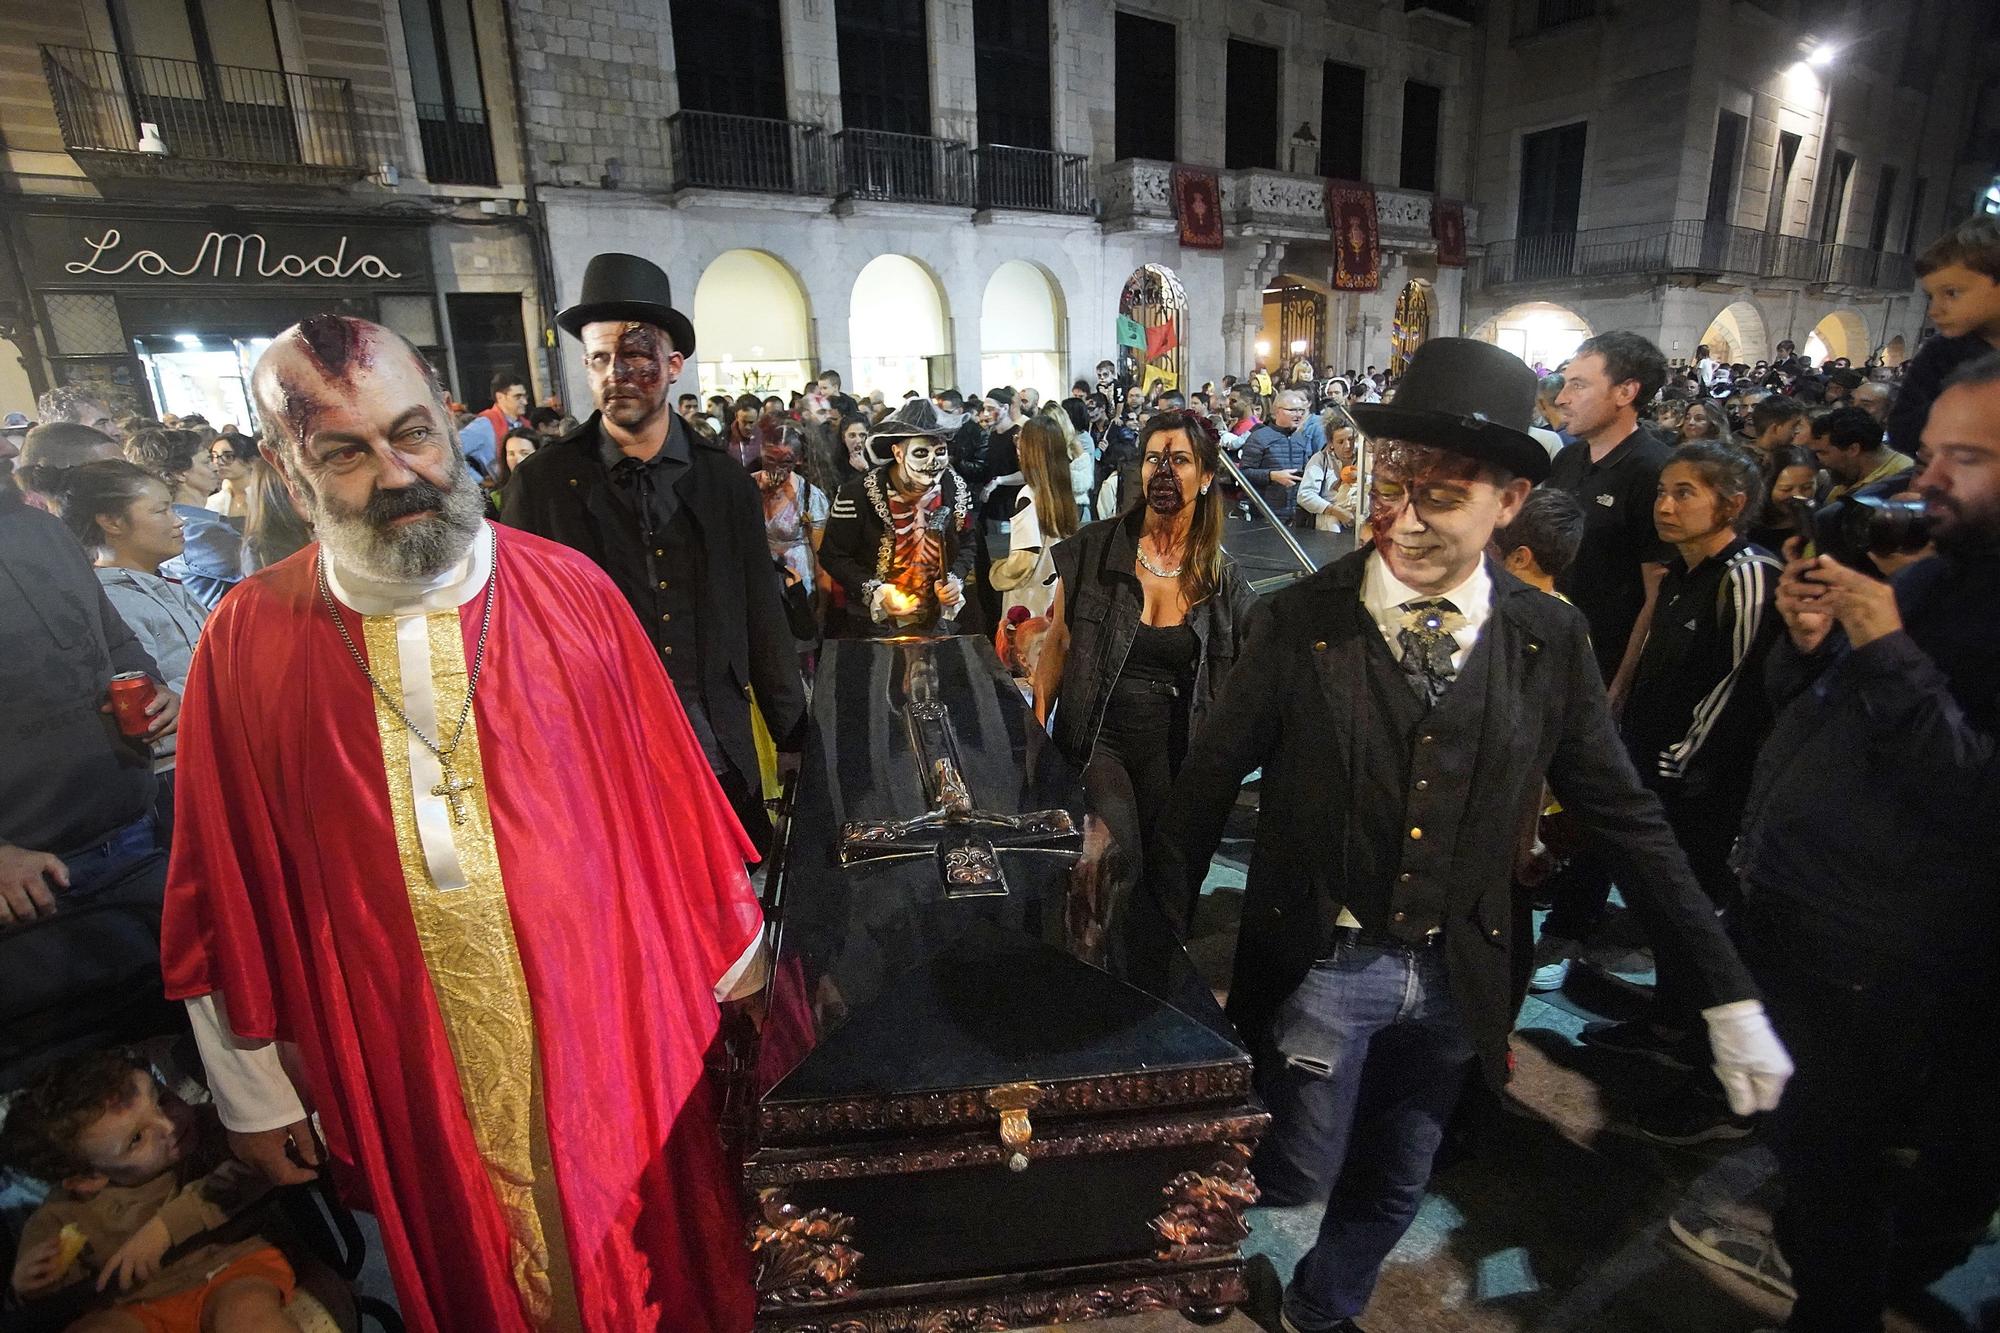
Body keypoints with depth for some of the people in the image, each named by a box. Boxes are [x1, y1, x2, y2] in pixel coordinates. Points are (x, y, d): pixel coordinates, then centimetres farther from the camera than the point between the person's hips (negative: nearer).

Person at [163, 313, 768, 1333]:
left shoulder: (570, 591, -8)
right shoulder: (246, 642, -6)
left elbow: (664, 783, -3)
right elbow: (226, 886, 1)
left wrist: (725, 943, 5)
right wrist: (250, 1090, 7)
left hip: (611, 1025, 0)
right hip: (407, 1067, 1)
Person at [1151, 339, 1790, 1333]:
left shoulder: (1550, 641, -6)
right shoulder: (1298, 620, -13)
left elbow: (1625, 815, 0)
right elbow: (1210, 781, -8)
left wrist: (1730, 994, 0)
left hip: (1458, 977, 3)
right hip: (1320, 963, -3)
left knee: (1390, 1190, 21)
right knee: (1296, 1177, 10)